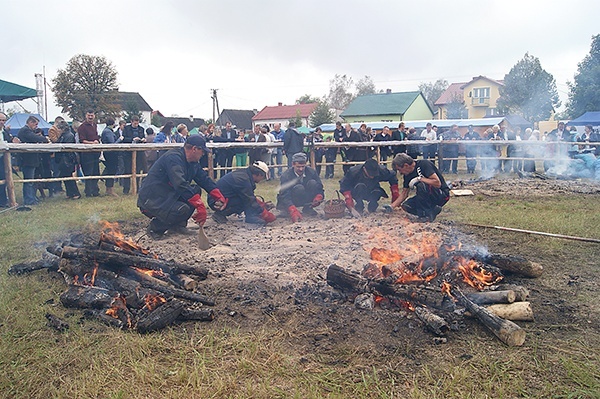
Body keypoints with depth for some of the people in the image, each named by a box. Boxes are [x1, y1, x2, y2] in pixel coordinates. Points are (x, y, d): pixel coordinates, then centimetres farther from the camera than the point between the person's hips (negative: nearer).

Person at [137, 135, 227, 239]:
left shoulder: (192, 162, 7)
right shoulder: (173, 158, -23)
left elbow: (204, 178, 10)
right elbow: (180, 184, -35)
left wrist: (219, 196, -4)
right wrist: (200, 205, -39)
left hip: (167, 196, 10)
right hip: (152, 200, -10)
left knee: (196, 190, -2)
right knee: (183, 209, -30)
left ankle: (177, 225, 2)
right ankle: (155, 228, -6)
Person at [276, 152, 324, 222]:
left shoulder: (311, 172, -11)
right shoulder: (286, 176, -23)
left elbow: (319, 188, -9)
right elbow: (285, 197, -34)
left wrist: (318, 198, -33)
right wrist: (293, 211, -50)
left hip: (305, 200, 4)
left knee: (313, 183, -21)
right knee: (299, 188, -33)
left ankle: (307, 208, -9)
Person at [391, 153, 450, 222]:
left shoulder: (424, 164, -20)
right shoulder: (407, 175, 2)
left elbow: (438, 183, -28)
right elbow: (404, 194, 9)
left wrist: (419, 179, -24)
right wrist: (392, 206, 2)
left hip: (442, 195, -8)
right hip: (428, 197, 8)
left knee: (421, 185, -34)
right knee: (406, 206, -11)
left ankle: (428, 213, -18)